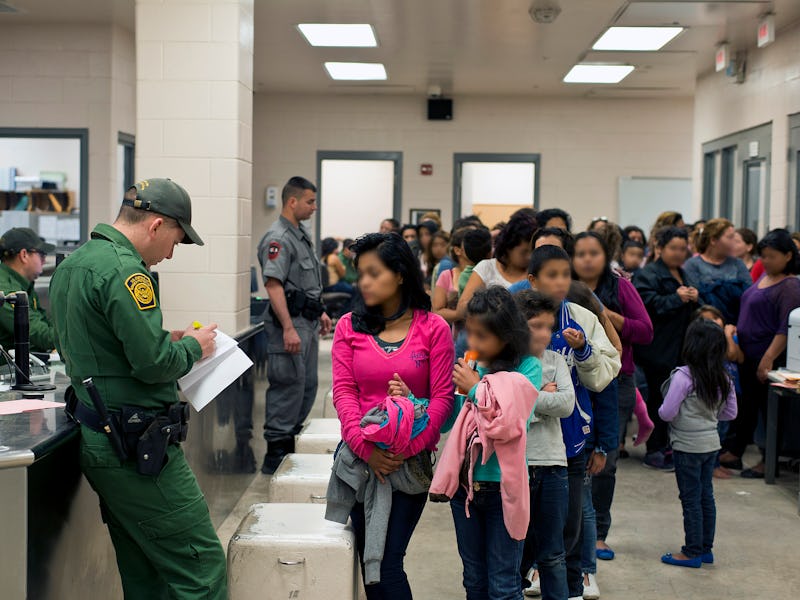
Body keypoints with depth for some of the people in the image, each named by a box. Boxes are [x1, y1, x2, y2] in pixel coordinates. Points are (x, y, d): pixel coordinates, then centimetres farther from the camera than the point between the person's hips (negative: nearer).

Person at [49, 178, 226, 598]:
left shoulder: (71, 264, 14)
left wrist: (166, 341, 15)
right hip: (137, 446, -10)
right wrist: (193, 347, -1)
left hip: (95, 438, 10)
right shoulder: (123, 269, -17)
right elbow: (154, 362, -22)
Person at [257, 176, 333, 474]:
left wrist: (321, 312, 24)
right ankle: (275, 454, 2)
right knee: (288, 385, -6)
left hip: (308, 320, 10)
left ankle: (291, 442, 25)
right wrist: (288, 329, -27)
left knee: (308, 385, 14)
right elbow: (274, 285, -23)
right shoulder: (278, 238, -15)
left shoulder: (304, 234, 16)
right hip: (291, 321, -10)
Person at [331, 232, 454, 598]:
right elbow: (343, 391, -3)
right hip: (361, 458, 3)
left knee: (387, 563, -5)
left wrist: (408, 449, -17)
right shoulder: (349, 326, 3)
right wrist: (366, 448, -16)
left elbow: (442, 397, -6)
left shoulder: (433, 328, -4)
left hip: (411, 459, -3)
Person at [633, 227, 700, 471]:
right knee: (659, 398, -4)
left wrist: (695, 299, 0)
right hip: (659, 349, -8)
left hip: (681, 348, 8)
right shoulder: (648, 274, -8)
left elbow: (695, 310, 22)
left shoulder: (684, 275, 19)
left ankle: (665, 445, 22)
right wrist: (677, 298, -20)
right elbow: (648, 304, -23)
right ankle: (654, 451, 5)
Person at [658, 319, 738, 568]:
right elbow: (730, 413, 9)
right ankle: (706, 548, 25)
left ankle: (692, 553, 11)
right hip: (711, 443, 7)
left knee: (691, 499, 3)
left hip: (687, 446, -6)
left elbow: (667, 413, -19)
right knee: (706, 496, 15)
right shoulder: (724, 379, 0)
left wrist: (662, 409, 2)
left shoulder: (683, 376, -20)